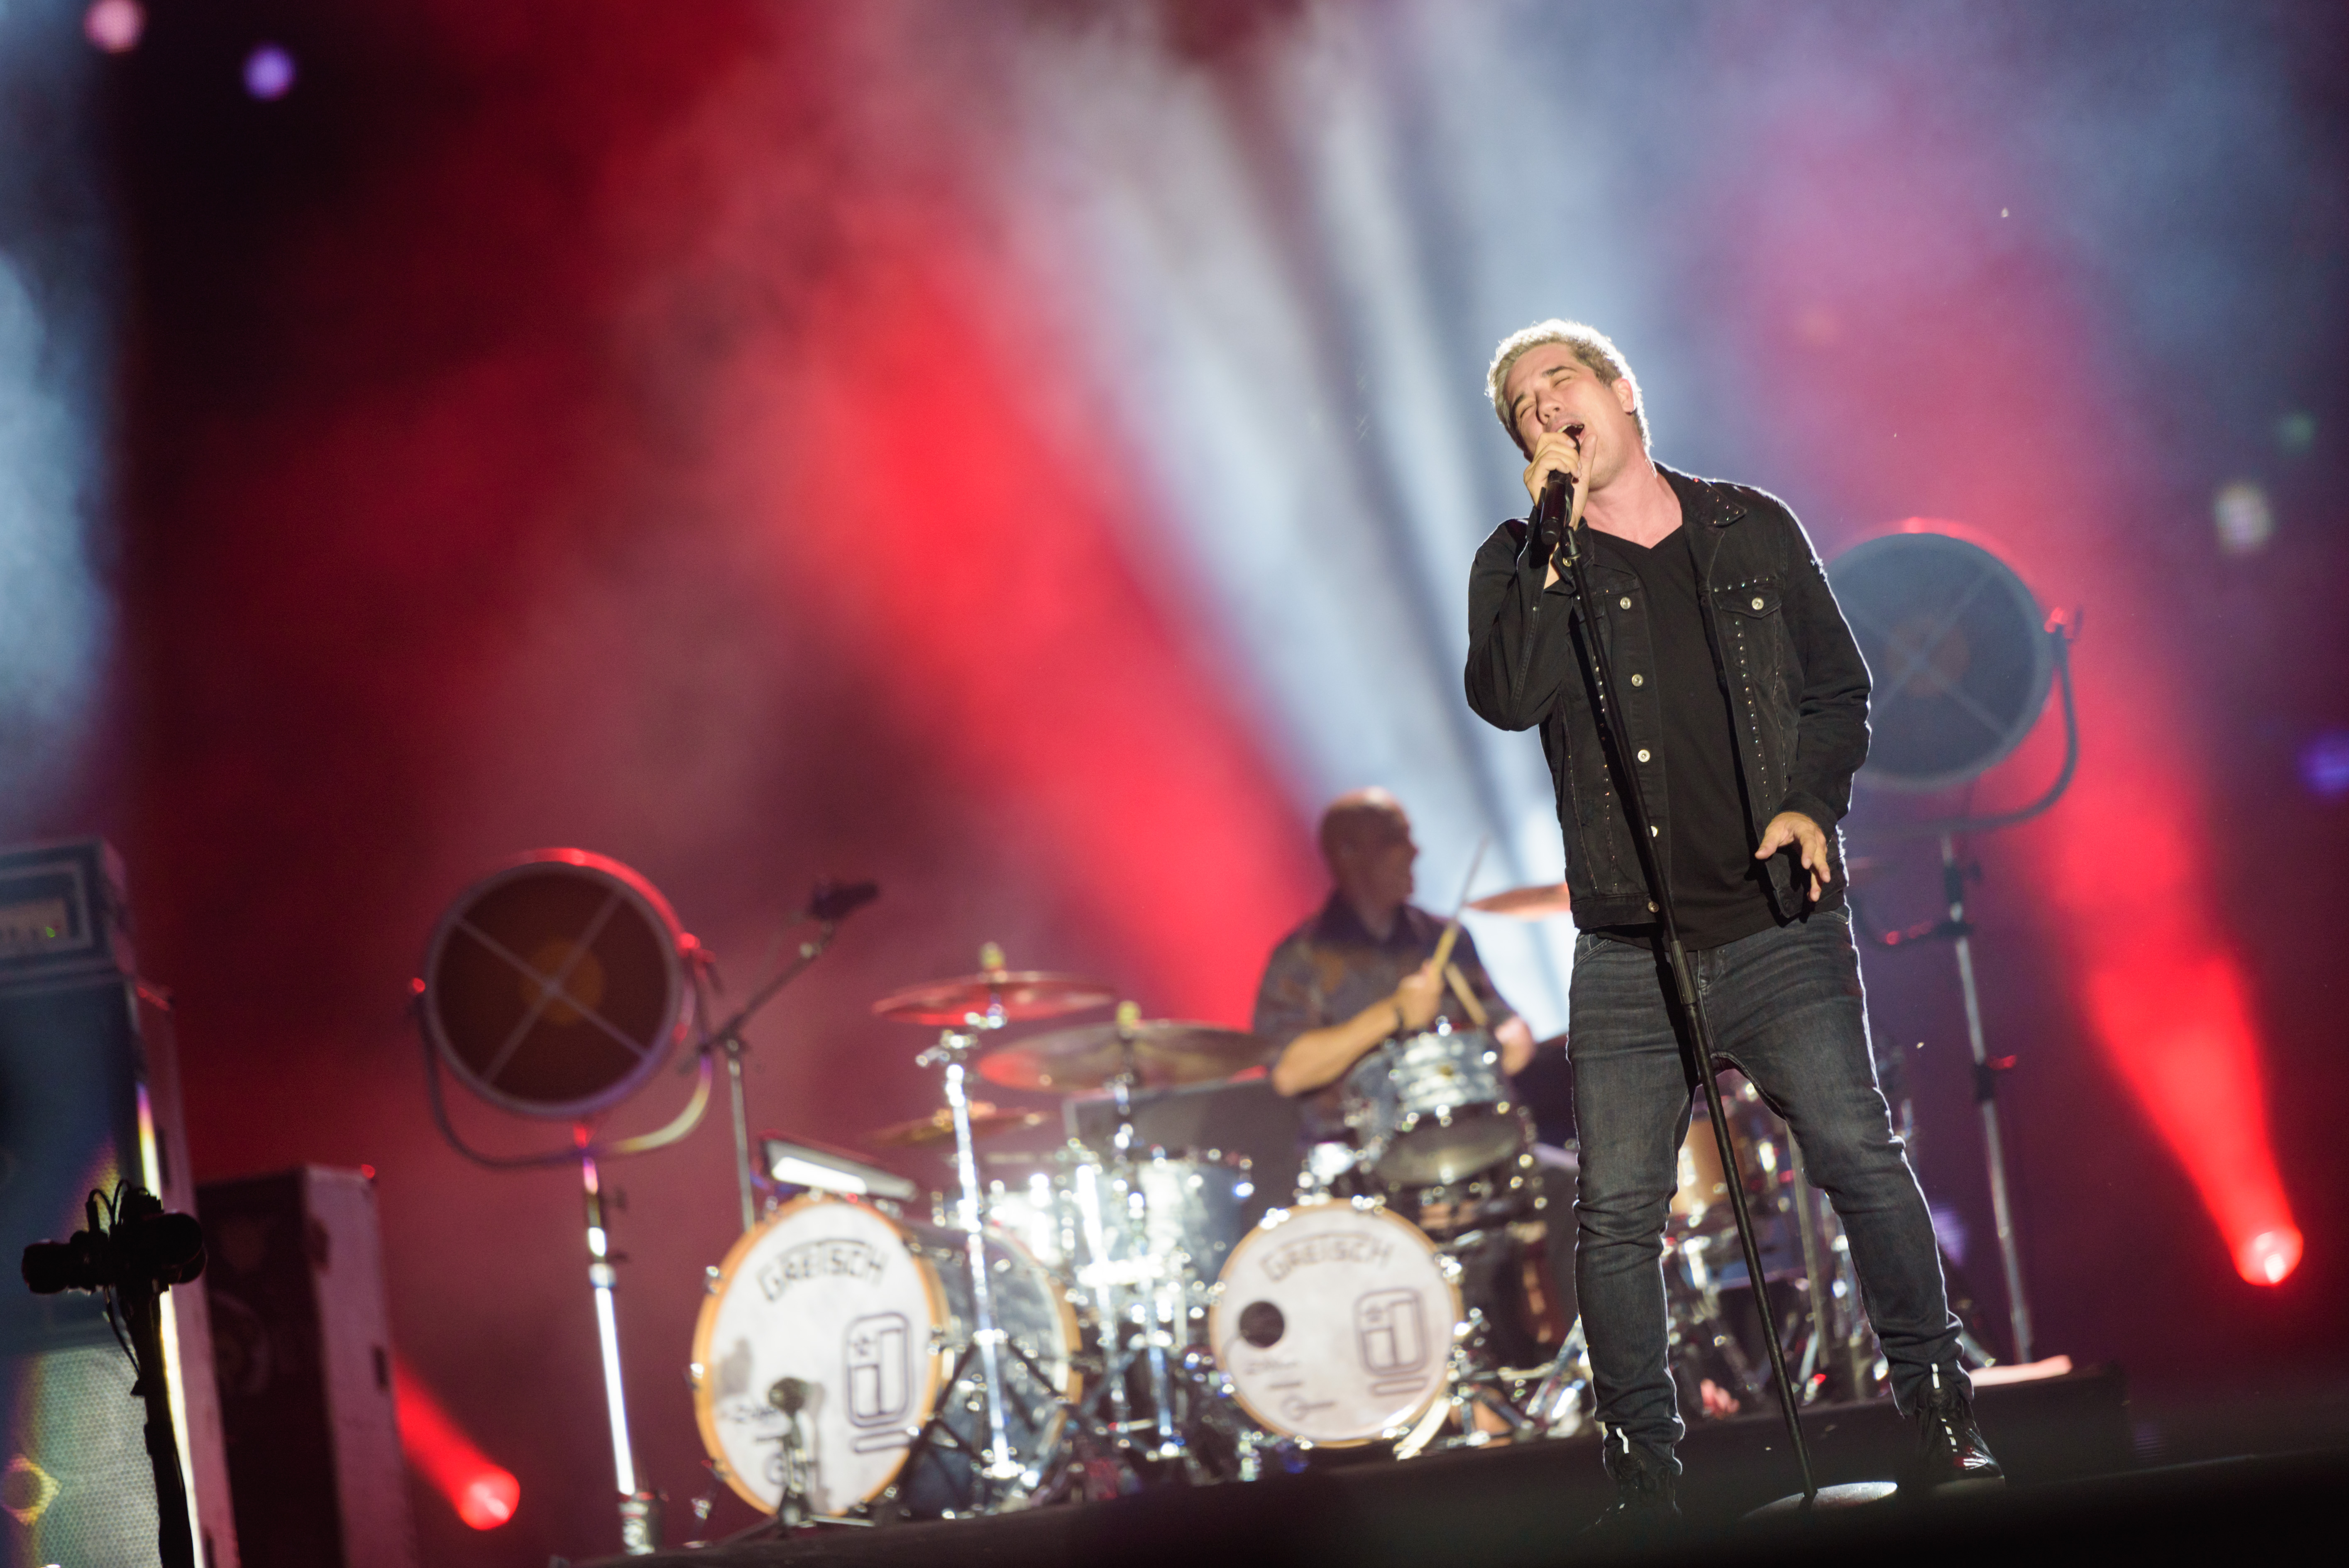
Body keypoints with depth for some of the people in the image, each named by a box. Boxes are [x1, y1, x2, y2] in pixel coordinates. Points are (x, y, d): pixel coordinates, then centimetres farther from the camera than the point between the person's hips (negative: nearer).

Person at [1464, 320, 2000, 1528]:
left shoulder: (1754, 533, 10)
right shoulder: (1523, 565, 6)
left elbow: (1841, 690, 17)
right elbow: (1507, 697, -14)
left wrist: (1812, 803, -1)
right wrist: (1562, 540, -16)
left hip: (1779, 926, 0)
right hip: (1627, 950, 0)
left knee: (1860, 1156, -12)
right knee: (1618, 1210, -3)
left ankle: (1938, 1413, -1)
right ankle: (1642, 1462, 7)